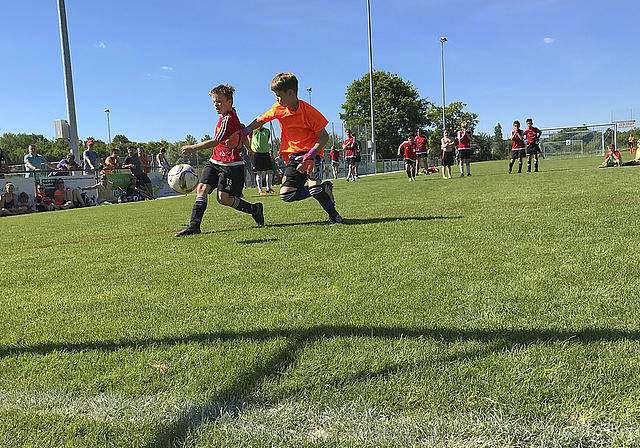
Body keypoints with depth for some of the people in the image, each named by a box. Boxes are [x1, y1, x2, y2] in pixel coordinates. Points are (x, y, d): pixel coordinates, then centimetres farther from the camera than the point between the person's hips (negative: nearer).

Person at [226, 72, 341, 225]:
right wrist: (241, 133, 11)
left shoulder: (308, 111, -15)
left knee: (314, 188, -28)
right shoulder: (278, 109, 1)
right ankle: (324, 189, 7)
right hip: (294, 155, 6)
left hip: (312, 152, -5)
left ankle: (333, 215, -1)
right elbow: (260, 120, 19)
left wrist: (311, 155, -26)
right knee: (286, 194, -10)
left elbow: (324, 136, -12)